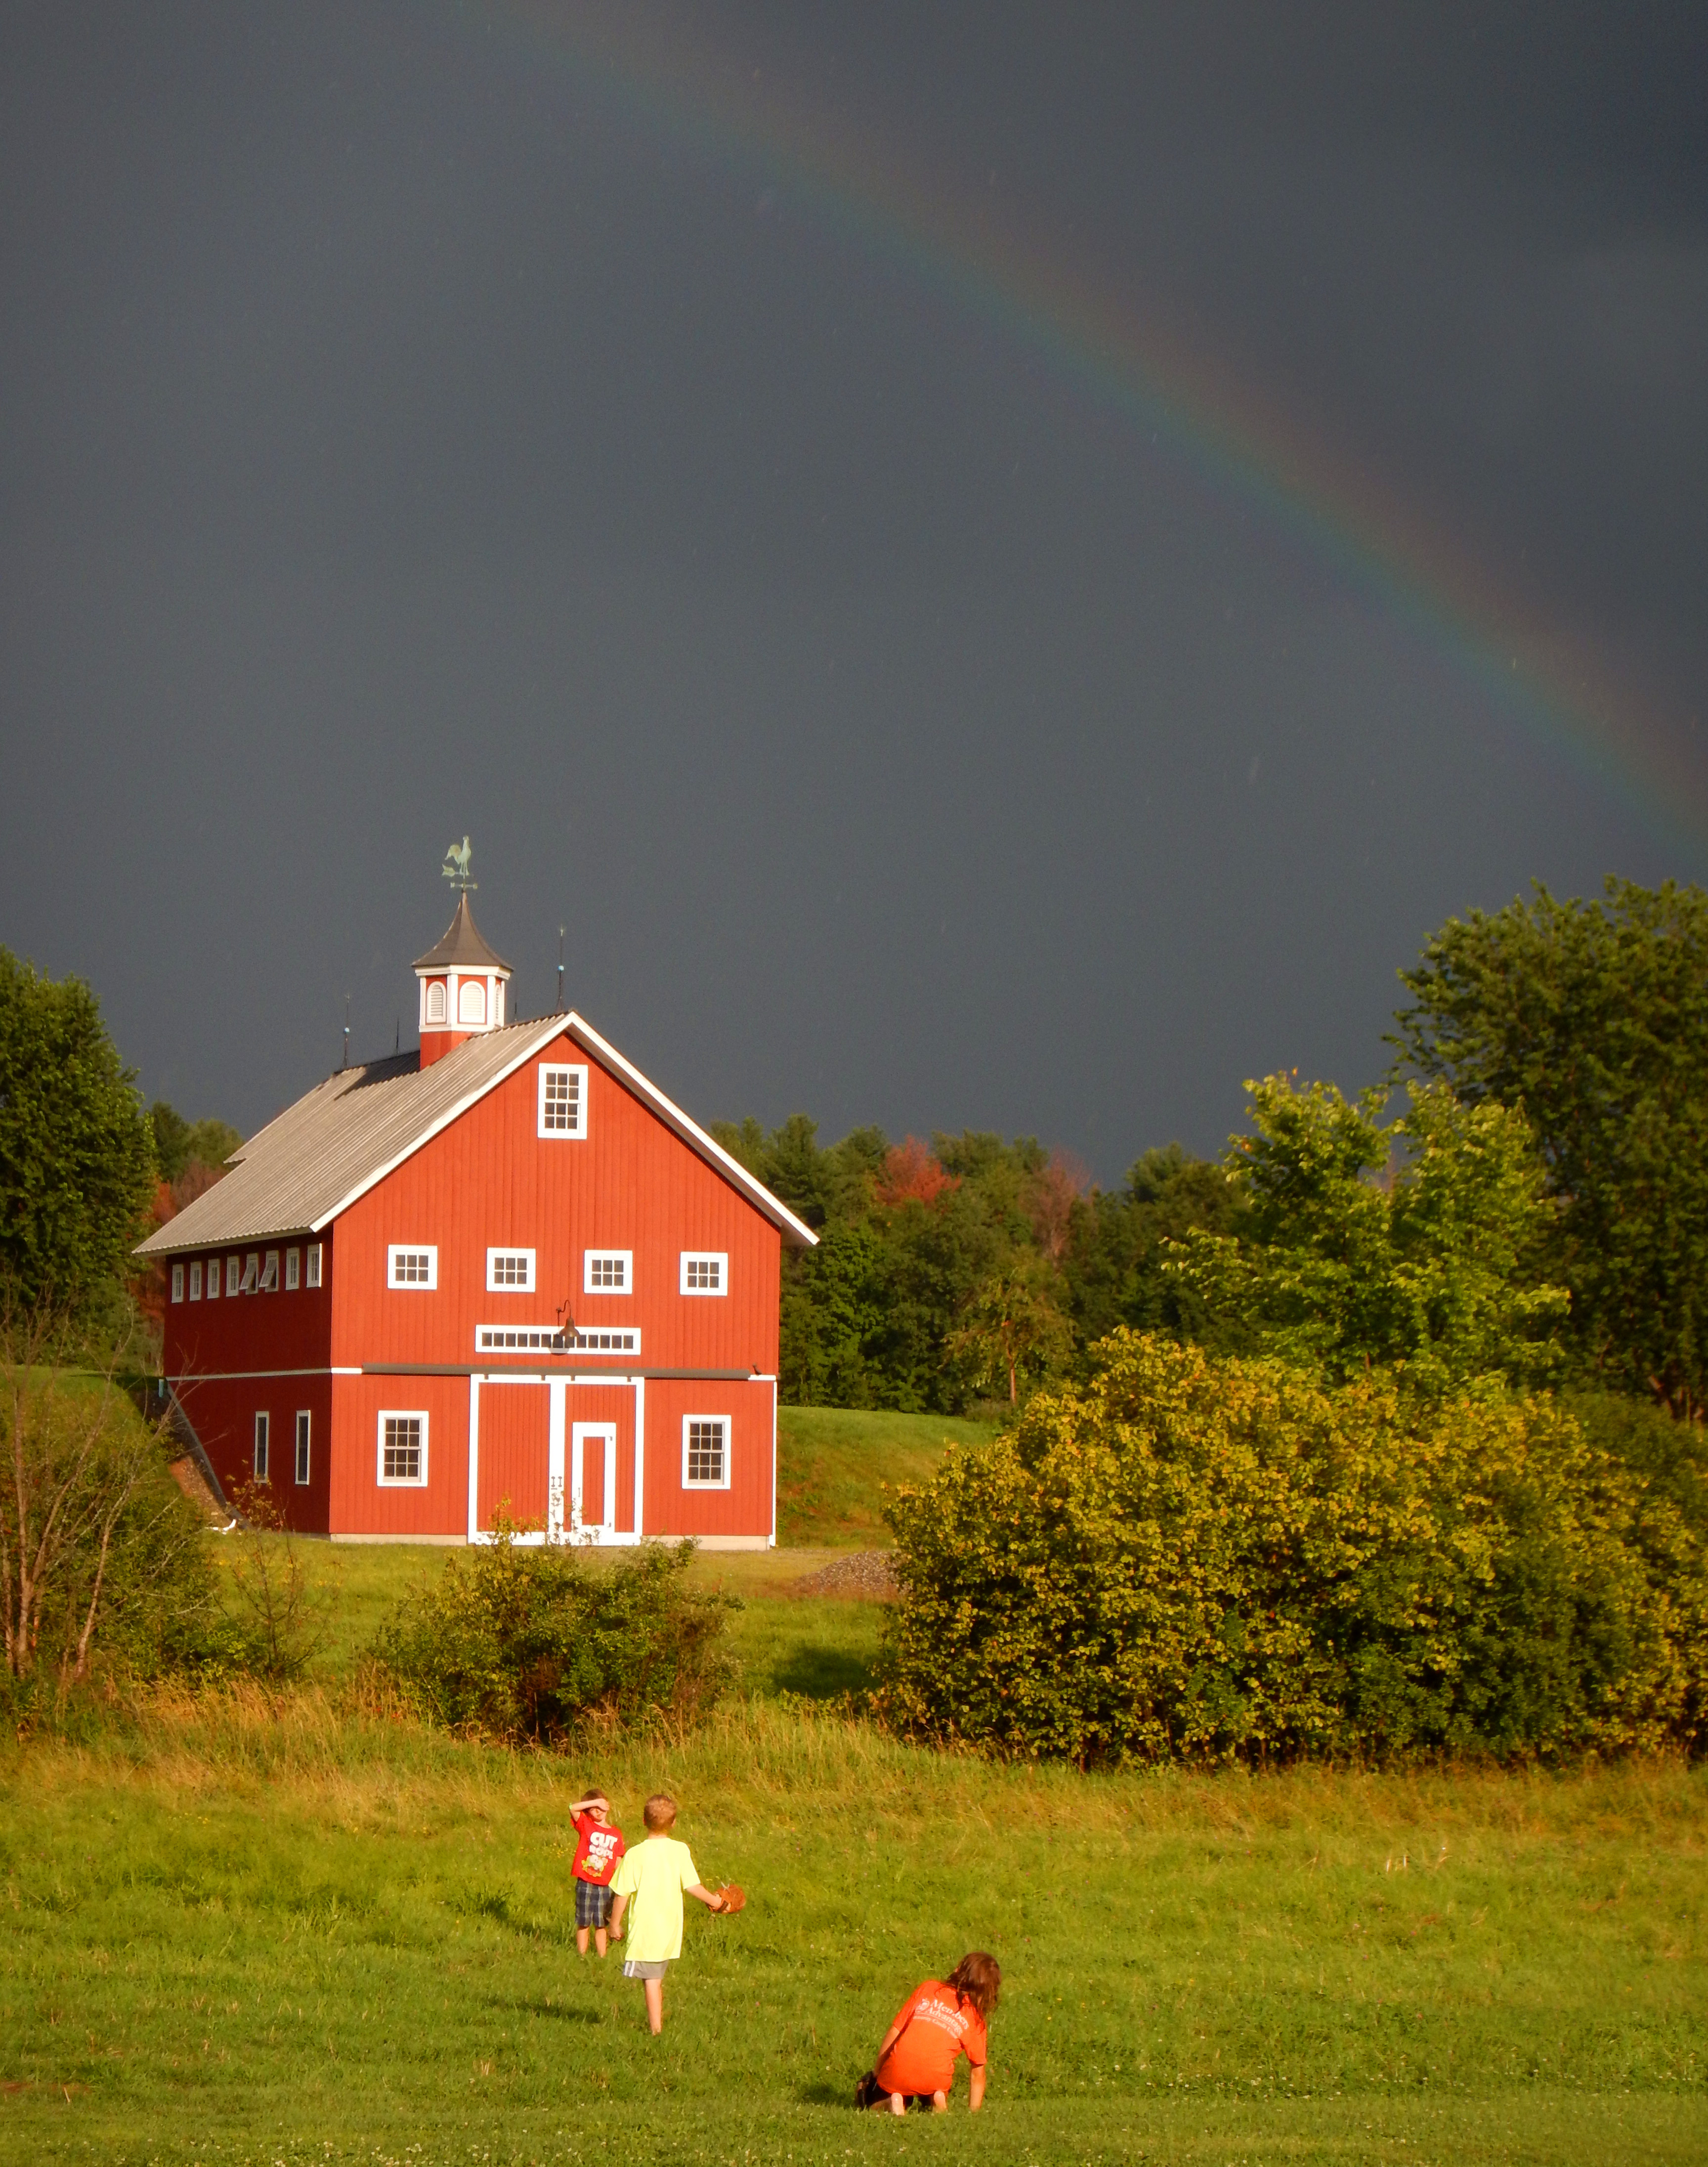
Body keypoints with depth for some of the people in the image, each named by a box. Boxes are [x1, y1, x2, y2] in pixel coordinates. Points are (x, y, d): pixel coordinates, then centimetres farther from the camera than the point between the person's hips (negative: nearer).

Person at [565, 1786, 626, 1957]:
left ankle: (602, 1957, 15)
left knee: (601, 1925, 10)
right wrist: (596, 1802, -15)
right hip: (586, 1885, -2)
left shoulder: (616, 1834, 7)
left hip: (606, 1887, 2)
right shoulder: (585, 1825, 0)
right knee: (583, 1923, 4)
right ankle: (581, 1956, 11)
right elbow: (573, 1808, -18)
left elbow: (618, 1864, 10)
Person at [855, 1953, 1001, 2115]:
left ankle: (893, 2102, -7)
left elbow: (894, 2033, 8)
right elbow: (978, 2073, 9)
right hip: (935, 2081, 0)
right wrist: (974, 2112, 18)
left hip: (897, 2075, 0)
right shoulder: (976, 2018, 8)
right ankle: (937, 2099, 1)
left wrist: (877, 2072, 16)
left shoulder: (928, 1988, 9)